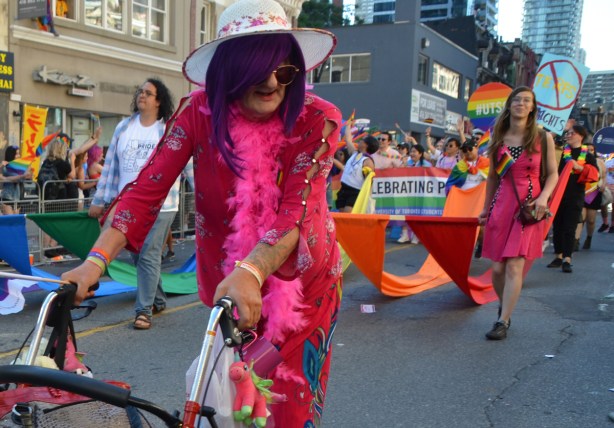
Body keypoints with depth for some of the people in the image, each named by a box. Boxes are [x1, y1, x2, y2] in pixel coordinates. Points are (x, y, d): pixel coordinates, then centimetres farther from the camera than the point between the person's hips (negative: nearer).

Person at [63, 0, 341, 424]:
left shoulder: (318, 119, -19)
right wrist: (96, 261, -31)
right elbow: (145, 190, -19)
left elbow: (295, 212, -30)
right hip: (226, 282, 2)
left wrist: (250, 272, -47)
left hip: (303, 282, -1)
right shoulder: (200, 112, -14)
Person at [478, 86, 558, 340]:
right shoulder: (498, 139, 10)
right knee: (497, 268, 1)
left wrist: (543, 197, -12)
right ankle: (504, 306, 29)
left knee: (514, 266, -13)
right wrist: (486, 209, 16)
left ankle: (503, 322, -7)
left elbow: (553, 174, 5)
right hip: (501, 206, 2)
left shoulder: (543, 139, 4)